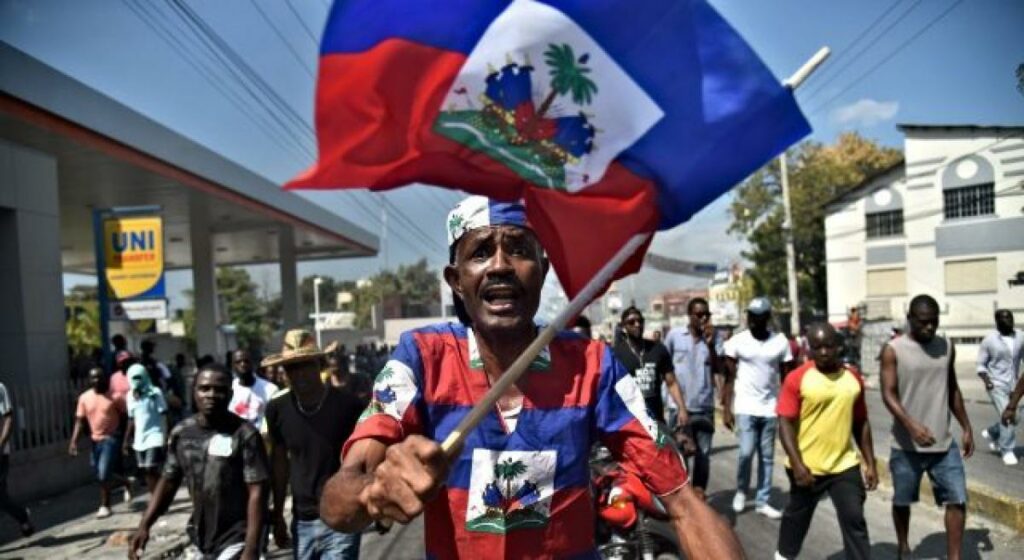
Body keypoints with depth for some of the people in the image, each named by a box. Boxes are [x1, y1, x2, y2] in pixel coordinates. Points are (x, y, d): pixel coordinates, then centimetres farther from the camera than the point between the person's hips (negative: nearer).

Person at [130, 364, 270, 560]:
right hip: (199, 538, 6)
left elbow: (256, 492, -17)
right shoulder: (181, 433, 1)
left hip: (236, 540, -6)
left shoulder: (244, 434, -17)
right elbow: (168, 482, 11)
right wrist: (144, 525, 1)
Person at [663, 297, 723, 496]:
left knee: (703, 454, 8)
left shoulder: (713, 339, 3)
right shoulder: (674, 336, -1)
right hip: (679, 406, -2)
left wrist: (711, 345, -18)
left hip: (704, 408, 2)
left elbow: (718, 371, -5)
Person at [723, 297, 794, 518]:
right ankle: (741, 491, 17)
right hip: (746, 408, -2)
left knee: (767, 457, 8)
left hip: (770, 409, 2)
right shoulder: (737, 342, -5)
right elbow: (730, 377, -1)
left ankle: (762, 501, 18)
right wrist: (727, 409, -5)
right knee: (746, 452, -8)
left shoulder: (780, 342, 0)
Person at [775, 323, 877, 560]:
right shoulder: (797, 378, -12)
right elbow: (785, 423, -13)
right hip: (807, 467, -2)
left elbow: (861, 424, 11)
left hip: (845, 465, 3)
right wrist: (796, 464, -19)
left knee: (854, 520, 2)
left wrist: (870, 463, 9)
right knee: (797, 516, 15)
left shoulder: (853, 378, 2)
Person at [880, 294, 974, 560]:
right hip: (907, 445, -3)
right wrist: (911, 425, -31)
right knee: (902, 501, 11)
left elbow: (953, 390, 15)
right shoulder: (893, 350, -10)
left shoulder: (947, 348, 5)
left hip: (944, 443, 3)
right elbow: (888, 395, -16)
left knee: (957, 499, -1)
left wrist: (966, 428, 13)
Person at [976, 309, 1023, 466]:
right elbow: (981, 364, -3)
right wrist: (986, 380, -18)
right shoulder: (989, 340, -8)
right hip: (996, 384, -5)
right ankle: (1007, 450, 1)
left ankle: (991, 433, 38)